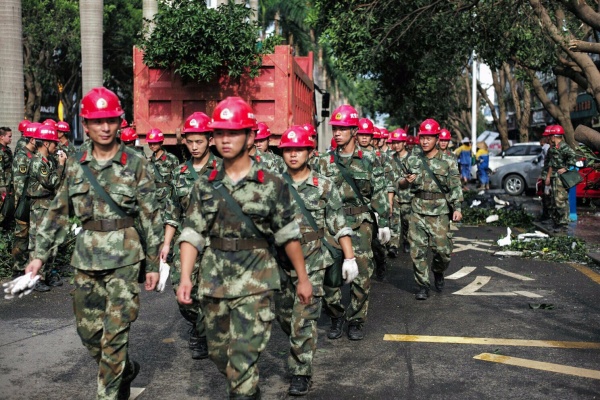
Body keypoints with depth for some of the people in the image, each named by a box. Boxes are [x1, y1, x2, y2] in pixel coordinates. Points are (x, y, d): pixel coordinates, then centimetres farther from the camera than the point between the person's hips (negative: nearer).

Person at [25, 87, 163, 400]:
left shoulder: (135, 164, -5)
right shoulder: (75, 165, 5)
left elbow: (150, 216, -3)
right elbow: (58, 212, 11)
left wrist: (153, 263, -3)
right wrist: (39, 254, 6)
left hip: (124, 257, -4)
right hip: (86, 257, 4)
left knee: (115, 332, -1)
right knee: (88, 330, 11)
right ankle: (125, 370, 36)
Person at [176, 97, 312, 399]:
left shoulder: (271, 185, -4)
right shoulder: (205, 186, 3)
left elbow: (289, 235, 1)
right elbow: (192, 234, 0)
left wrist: (302, 278, 5)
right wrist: (185, 277, -12)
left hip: (255, 282, -4)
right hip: (213, 281, 4)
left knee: (243, 358, -9)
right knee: (218, 352, 17)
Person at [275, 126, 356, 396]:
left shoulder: (324, 187, -1)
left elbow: (340, 225, -1)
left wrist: (349, 257, -6)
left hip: (312, 263, -3)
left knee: (303, 319, -5)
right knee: (284, 316, 15)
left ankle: (301, 374, 7)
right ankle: (300, 348, 42)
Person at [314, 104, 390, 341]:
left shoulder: (368, 161, 3)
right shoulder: (325, 162, 7)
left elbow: (380, 194, 5)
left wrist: (384, 223, 2)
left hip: (360, 224, -1)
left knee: (361, 274, -1)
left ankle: (356, 321, 14)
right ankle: (337, 318, 19)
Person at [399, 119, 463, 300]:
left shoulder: (446, 162, 1)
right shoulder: (412, 160, 7)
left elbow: (454, 186, 2)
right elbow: (400, 184, 13)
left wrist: (457, 208, -8)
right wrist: (406, 181, -9)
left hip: (439, 213, -1)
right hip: (418, 212, 2)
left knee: (443, 250, 0)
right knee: (418, 251, 0)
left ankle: (438, 272, 32)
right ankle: (423, 285, 12)